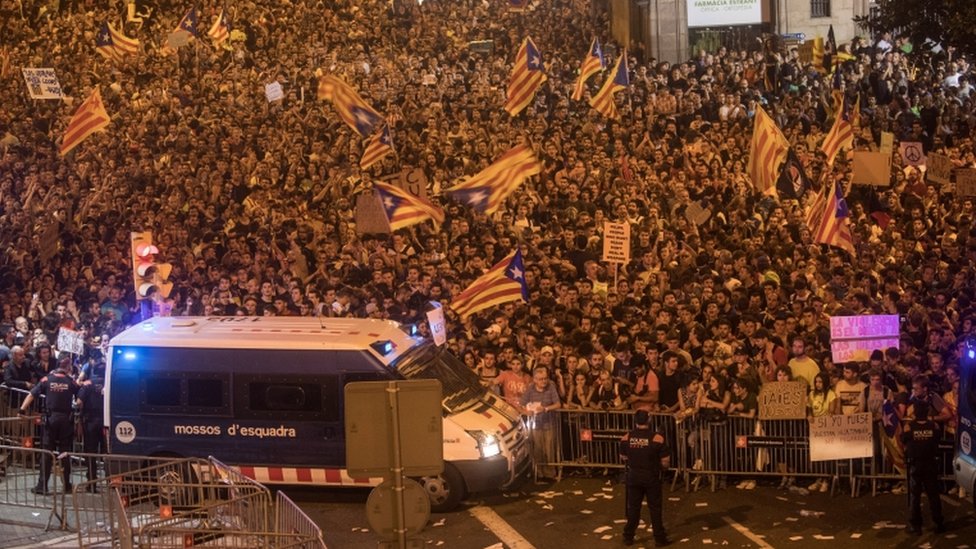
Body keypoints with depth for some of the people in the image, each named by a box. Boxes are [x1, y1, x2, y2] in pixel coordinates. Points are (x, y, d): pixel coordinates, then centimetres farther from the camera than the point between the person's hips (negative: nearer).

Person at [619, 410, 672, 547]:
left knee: (633, 507, 14)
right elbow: (665, 461, -12)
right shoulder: (657, 438, -16)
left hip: (633, 477, 3)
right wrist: (663, 469, 10)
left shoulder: (626, 438, -5)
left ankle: (628, 537, 20)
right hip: (651, 477, -3)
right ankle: (659, 538, 12)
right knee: (655, 508, 8)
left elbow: (623, 458, 9)